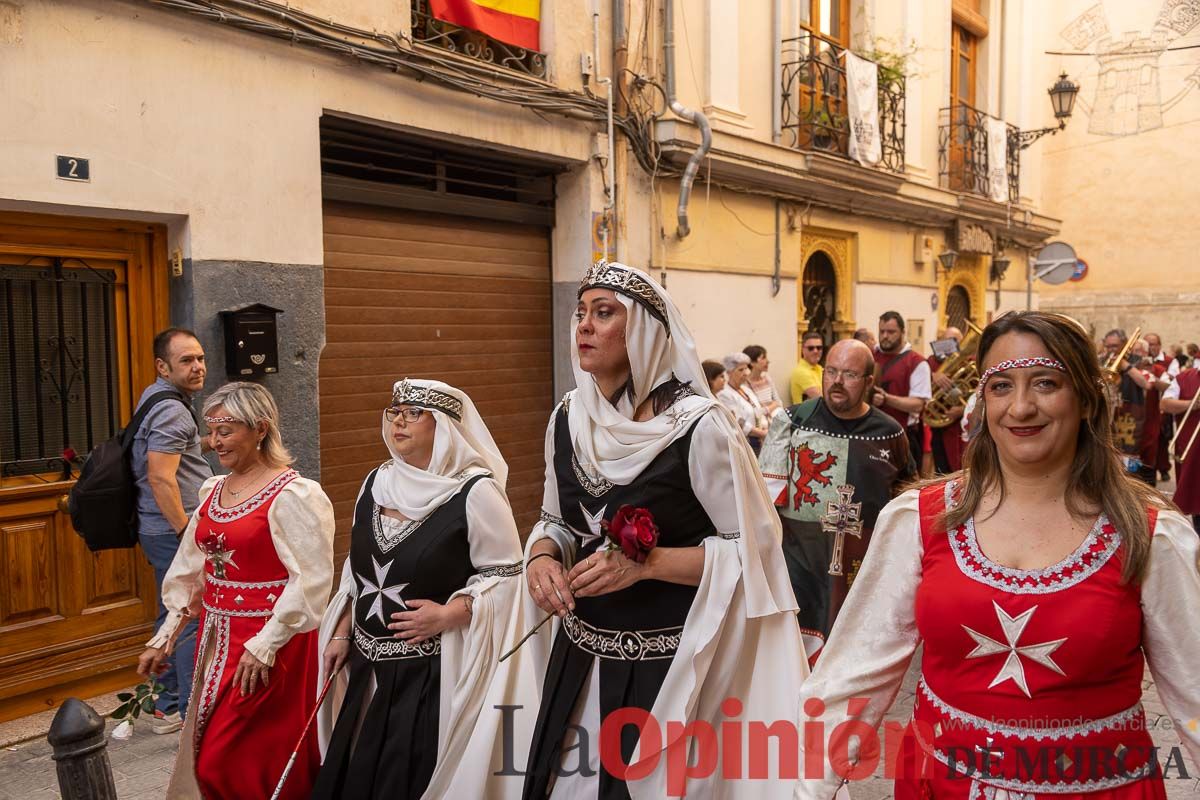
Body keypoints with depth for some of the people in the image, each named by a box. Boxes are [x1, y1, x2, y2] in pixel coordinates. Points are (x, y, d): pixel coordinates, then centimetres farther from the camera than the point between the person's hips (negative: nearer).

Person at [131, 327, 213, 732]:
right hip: (174, 531, -11)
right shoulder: (171, 410, -17)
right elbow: (161, 478, -24)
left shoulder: (156, 398, 15)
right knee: (195, 621, -5)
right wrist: (189, 534, -23)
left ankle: (168, 707, 28)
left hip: (164, 530, 11)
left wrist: (204, 443, 22)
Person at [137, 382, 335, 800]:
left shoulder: (293, 494, -15)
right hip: (217, 637, 8)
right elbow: (189, 572, 15)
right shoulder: (214, 491, 9)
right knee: (209, 757, 16)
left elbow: (310, 580, -19)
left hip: (268, 644, -7)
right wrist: (164, 637, 14)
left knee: (227, 763, -2)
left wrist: (264, 645, -21)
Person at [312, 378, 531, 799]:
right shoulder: (376, 483, 5)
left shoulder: (476, 492, -15)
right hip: (371, 668, 6)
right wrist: (341, 634, 11)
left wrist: (446, 615, -21)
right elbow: (358, 572, 15)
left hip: (436, 672, -6)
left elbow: (507, 574, -13)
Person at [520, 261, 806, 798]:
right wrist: (541, 557, -9)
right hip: (582, 654, 6)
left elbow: (753, 546, -14)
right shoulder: (568, 419, 0)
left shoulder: (697, 426, -18)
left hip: (671, 662, -5)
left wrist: (646, 563, -23)